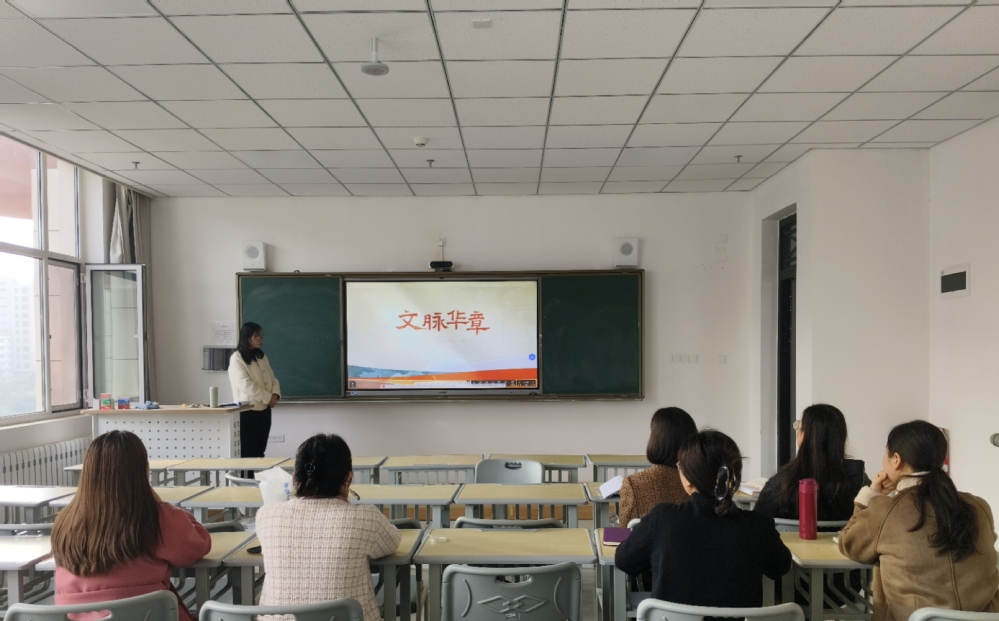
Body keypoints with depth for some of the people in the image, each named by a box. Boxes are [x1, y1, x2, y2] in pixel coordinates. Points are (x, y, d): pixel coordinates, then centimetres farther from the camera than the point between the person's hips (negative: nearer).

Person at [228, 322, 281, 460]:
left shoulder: (261, 357, 12)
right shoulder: (237, 359, -11)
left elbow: (272, 379, 10)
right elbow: (246, 386, -20)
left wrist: (275, 394, -9)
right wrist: (268, 397, -16)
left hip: (264, 410, 7)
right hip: (247, 411, -7)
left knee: (260, 451, 11)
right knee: (247, 452, -1)